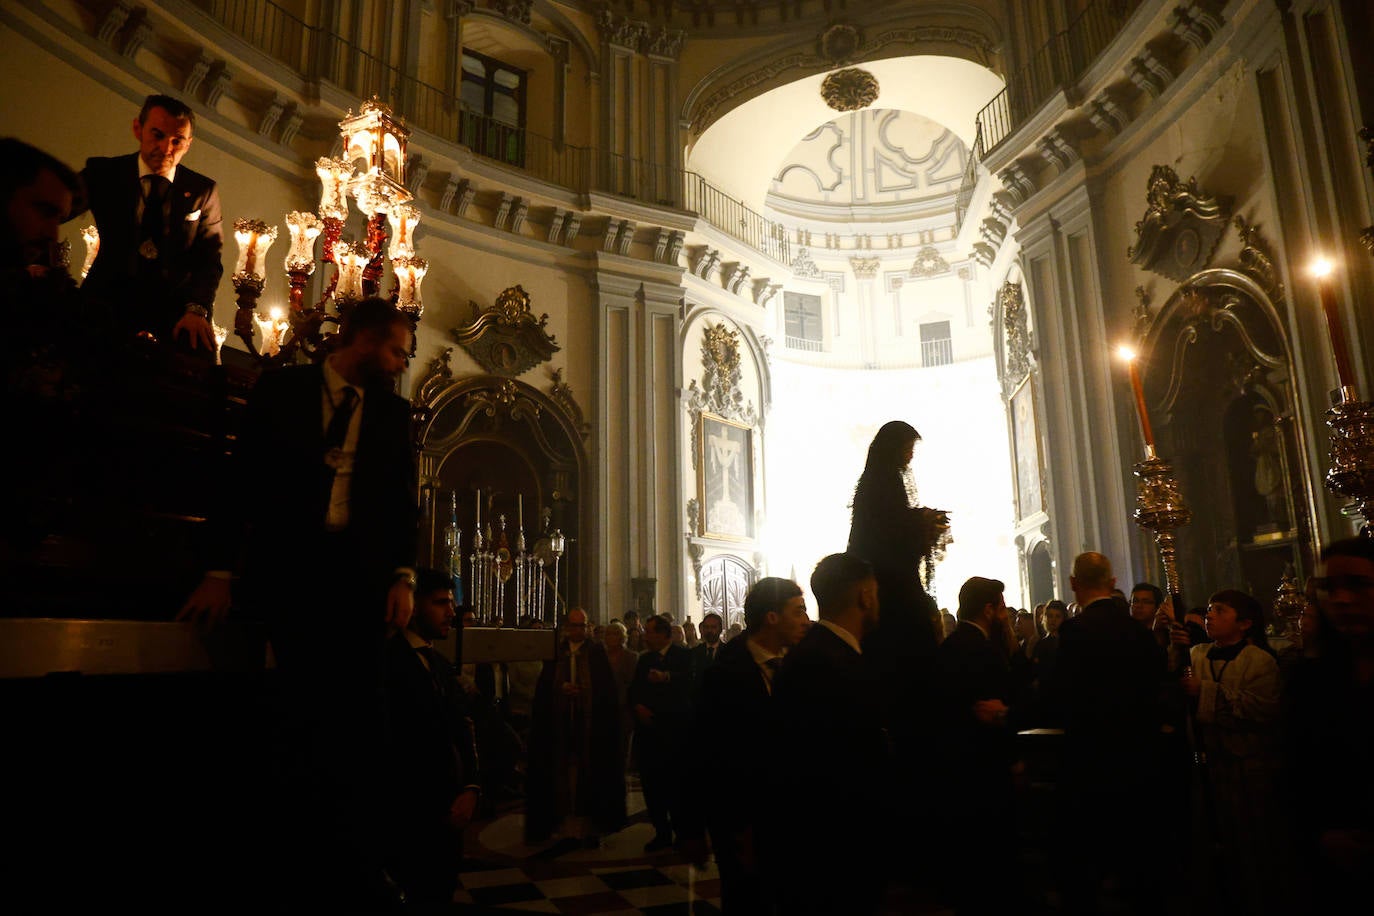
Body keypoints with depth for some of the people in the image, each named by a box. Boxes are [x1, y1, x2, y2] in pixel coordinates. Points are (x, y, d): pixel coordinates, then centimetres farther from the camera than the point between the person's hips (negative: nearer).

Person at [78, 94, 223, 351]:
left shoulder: (203, 191, 6)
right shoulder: (103, 173, 6)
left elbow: (209, 258, 1)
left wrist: (197, 309, -17)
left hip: (173, 310, 1)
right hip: (109, 305, -1)